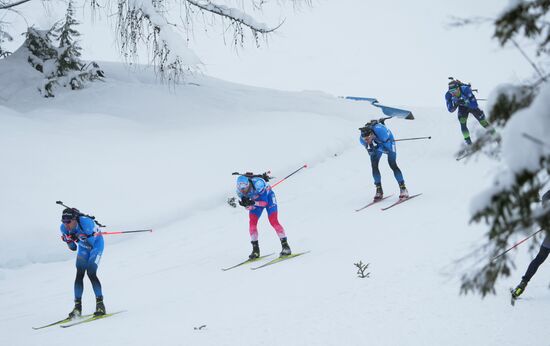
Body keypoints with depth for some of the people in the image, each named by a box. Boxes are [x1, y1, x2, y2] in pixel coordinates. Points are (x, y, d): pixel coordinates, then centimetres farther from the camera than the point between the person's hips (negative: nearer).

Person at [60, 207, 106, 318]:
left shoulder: (86, 222, -36)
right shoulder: (64, 228, -18)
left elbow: (91, 243, -33)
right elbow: (73, 248, -7)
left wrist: (79, 236, -44)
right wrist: (69, 240, -26)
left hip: (96, 245, -5)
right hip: (83, 248, 5)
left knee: (91, 273, -19)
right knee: (79, 275, -7)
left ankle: (100, 304, -12)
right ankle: (77, 306, -2)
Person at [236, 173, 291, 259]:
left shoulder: (258, 184, -40)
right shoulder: (240, 191, -24)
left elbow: (265, 202, -34)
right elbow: (248, 207, -16)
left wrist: (252, 203, -49)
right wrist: (246, 204, -39)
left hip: (267, 196, -5)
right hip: (256, 200, 5)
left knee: (273, 221, -17)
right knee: (252, 223, -10)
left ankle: (285, 246, -12)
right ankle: (255, 250, -1)